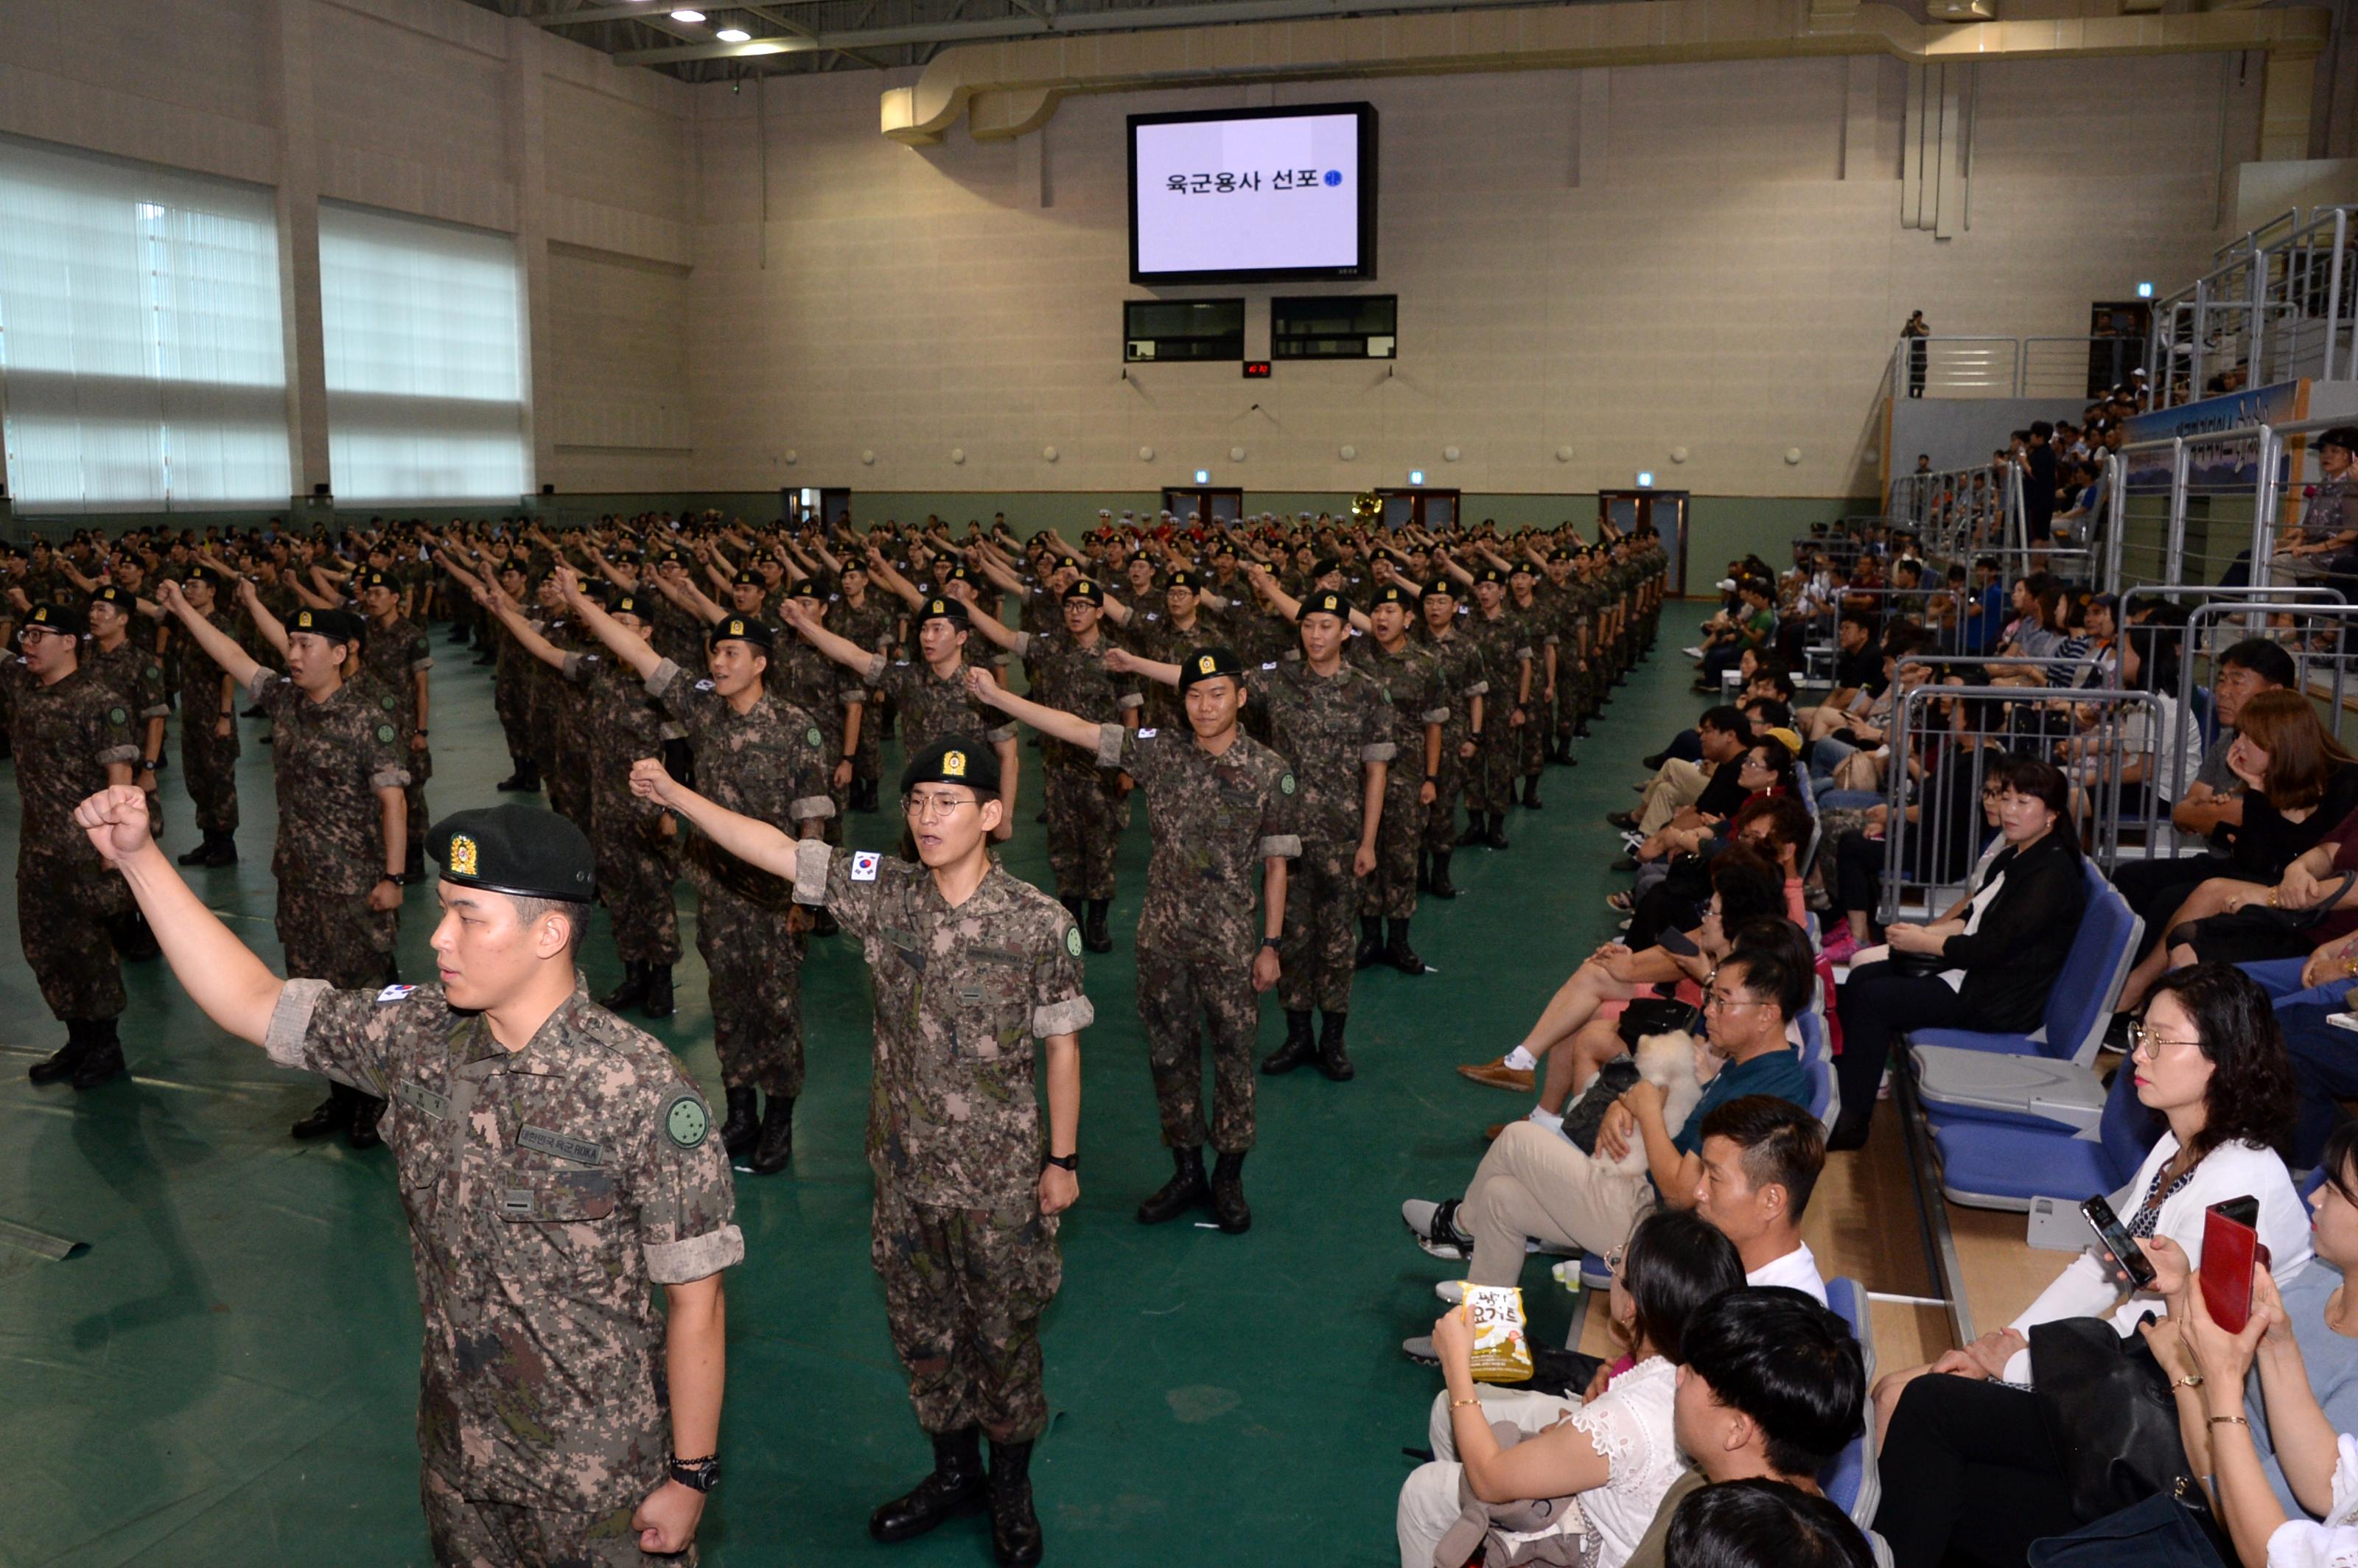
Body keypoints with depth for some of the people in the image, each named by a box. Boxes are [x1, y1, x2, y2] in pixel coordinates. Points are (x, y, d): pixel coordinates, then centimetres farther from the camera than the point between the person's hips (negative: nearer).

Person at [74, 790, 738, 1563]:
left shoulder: (643, 1093, -25)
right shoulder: (419, 1035, -7)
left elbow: (695, 1299, -19)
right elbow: (253, 1002, 2)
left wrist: (690, 1476, -13)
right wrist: (139, 856, -3)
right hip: (459, 1453, 6)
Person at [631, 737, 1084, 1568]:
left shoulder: (1040, 923, -15)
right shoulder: (885, 893, -7)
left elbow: (1062, 1046, -7)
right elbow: (773, 848, -9)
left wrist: (1063, 1160, -4)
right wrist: (673, 792, -18)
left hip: (1000, 1179, -4)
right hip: (904, 1168, 4)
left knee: (1004, 1332, 13)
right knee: (922, 1327, 19)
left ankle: (1011, 1488, 36)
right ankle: (954, 1471, 42)